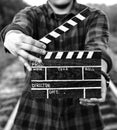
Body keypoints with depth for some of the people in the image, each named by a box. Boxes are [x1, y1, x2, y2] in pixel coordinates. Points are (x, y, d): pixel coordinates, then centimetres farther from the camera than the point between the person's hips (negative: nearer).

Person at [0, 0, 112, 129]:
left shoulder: (95, 17, -2)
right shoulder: (29, 15, -2)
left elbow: (97, 49, -24)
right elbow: (17, 30, -27)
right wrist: (11, 37, -52)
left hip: (80, 113, 0)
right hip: (36, 114, 0)